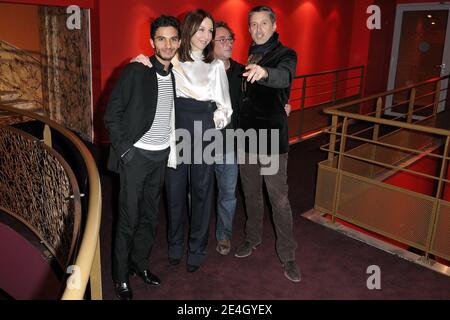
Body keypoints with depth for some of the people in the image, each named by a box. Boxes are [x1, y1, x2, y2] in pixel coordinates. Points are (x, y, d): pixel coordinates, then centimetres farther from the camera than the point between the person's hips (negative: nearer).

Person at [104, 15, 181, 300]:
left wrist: (172, 147, 6)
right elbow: (112, 113, -9)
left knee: (150, 216, 14)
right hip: (136, 156, -5)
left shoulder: (175, 75, 7)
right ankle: (121, 276, 20)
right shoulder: (136, 71, -10)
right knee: (129, 219, 2)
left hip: (162, 156, 5)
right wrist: (124, 149, -13)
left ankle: (140, 263, 33)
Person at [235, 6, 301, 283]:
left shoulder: (285, 55, -7)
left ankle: (288, 255, 12)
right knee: (251, 194, 17)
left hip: (272, 140, -5)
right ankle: (253, 238, 35)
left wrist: (264, 72, -53)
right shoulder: (249, 57, 12)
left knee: (280, 199, -1)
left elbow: (284, 77, -31)